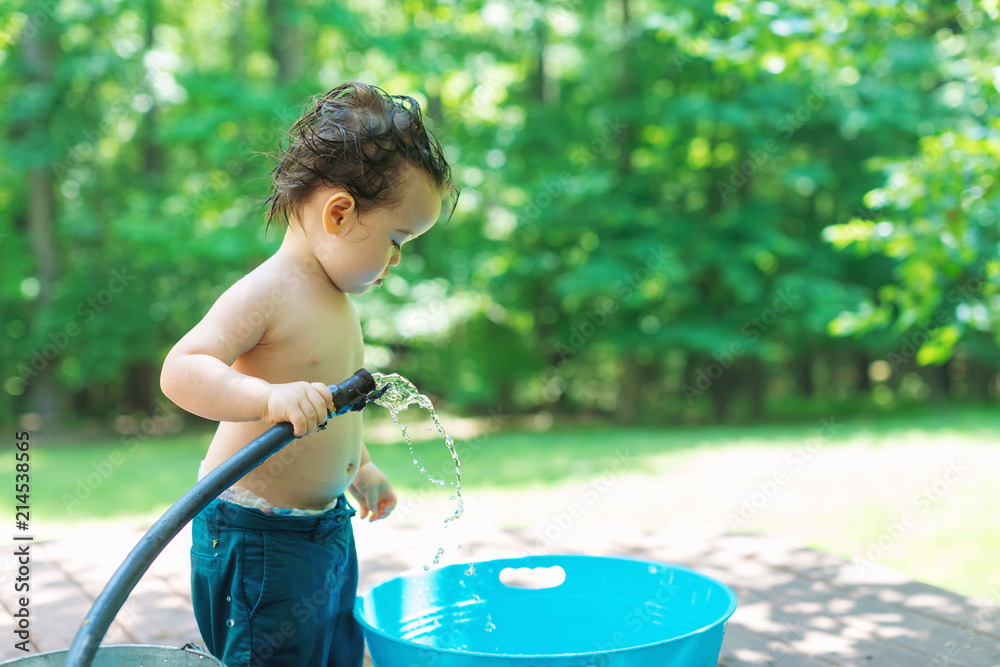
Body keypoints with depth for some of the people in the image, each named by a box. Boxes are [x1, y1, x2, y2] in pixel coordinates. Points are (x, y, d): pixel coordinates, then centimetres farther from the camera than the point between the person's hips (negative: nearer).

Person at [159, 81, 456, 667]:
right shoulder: (264, 293, -19)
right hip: (256, 533, -9)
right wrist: (270, 397, -43)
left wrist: (359, 468, 32)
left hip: (327, 525, 9)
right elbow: (181, 370, -29)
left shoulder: (337, 298, 10)